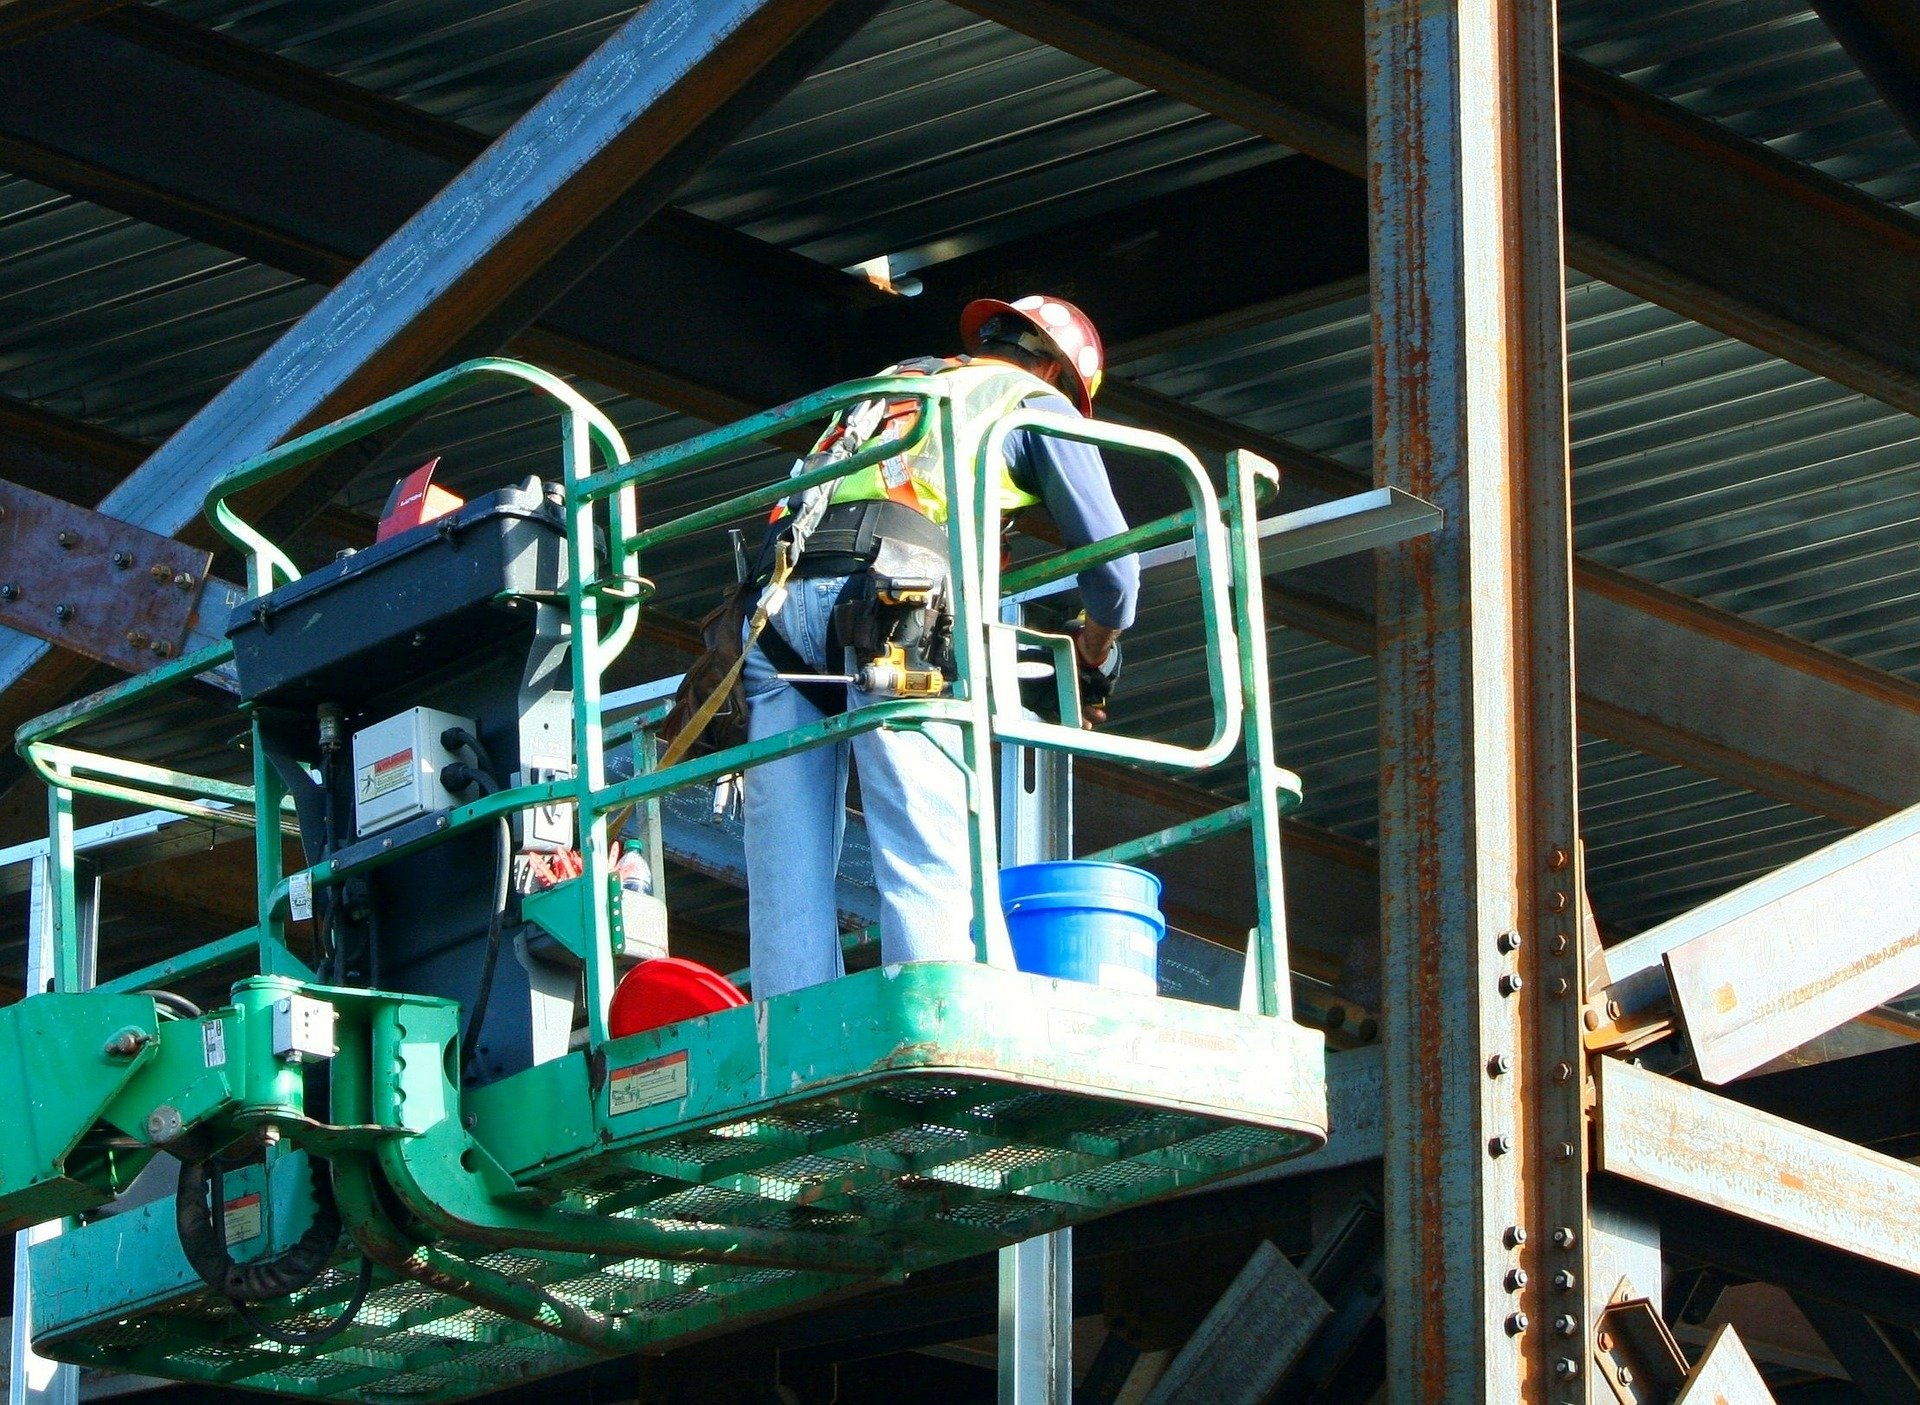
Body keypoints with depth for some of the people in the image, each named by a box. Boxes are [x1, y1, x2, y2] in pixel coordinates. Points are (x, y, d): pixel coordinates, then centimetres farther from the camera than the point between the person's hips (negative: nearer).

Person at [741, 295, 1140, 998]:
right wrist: (1096, 650, 37)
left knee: (786, 882, -2)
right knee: (939, 860, -15)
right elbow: (1110, 559, 18)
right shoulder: (1039, 401, 23)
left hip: (774, 594, 5)